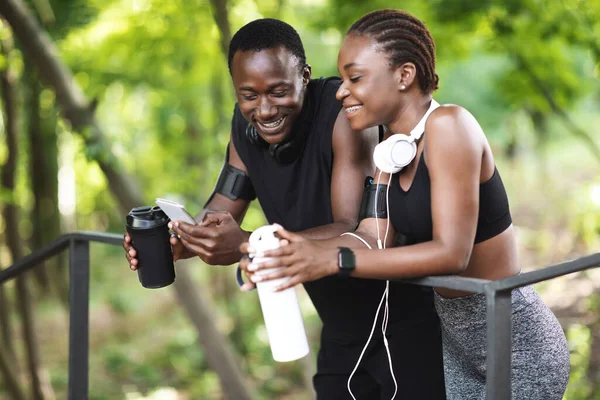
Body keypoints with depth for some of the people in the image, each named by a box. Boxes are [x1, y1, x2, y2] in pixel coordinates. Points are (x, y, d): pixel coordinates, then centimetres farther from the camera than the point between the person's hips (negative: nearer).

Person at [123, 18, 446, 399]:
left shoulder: (345, 110, -24)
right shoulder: (246, 125, -3)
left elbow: (356, 232, -31)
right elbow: (219, 218, 1)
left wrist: (249, 246, -42)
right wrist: (172, 242, -22)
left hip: (407, 321, -6)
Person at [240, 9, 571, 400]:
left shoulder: (448, 126, -22)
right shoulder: (394, 145, 4)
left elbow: (451, 252, -28)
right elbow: (373, 237, -5)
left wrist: (334, 260, -30)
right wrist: (296, 253, -21)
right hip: (457, 339, 8)